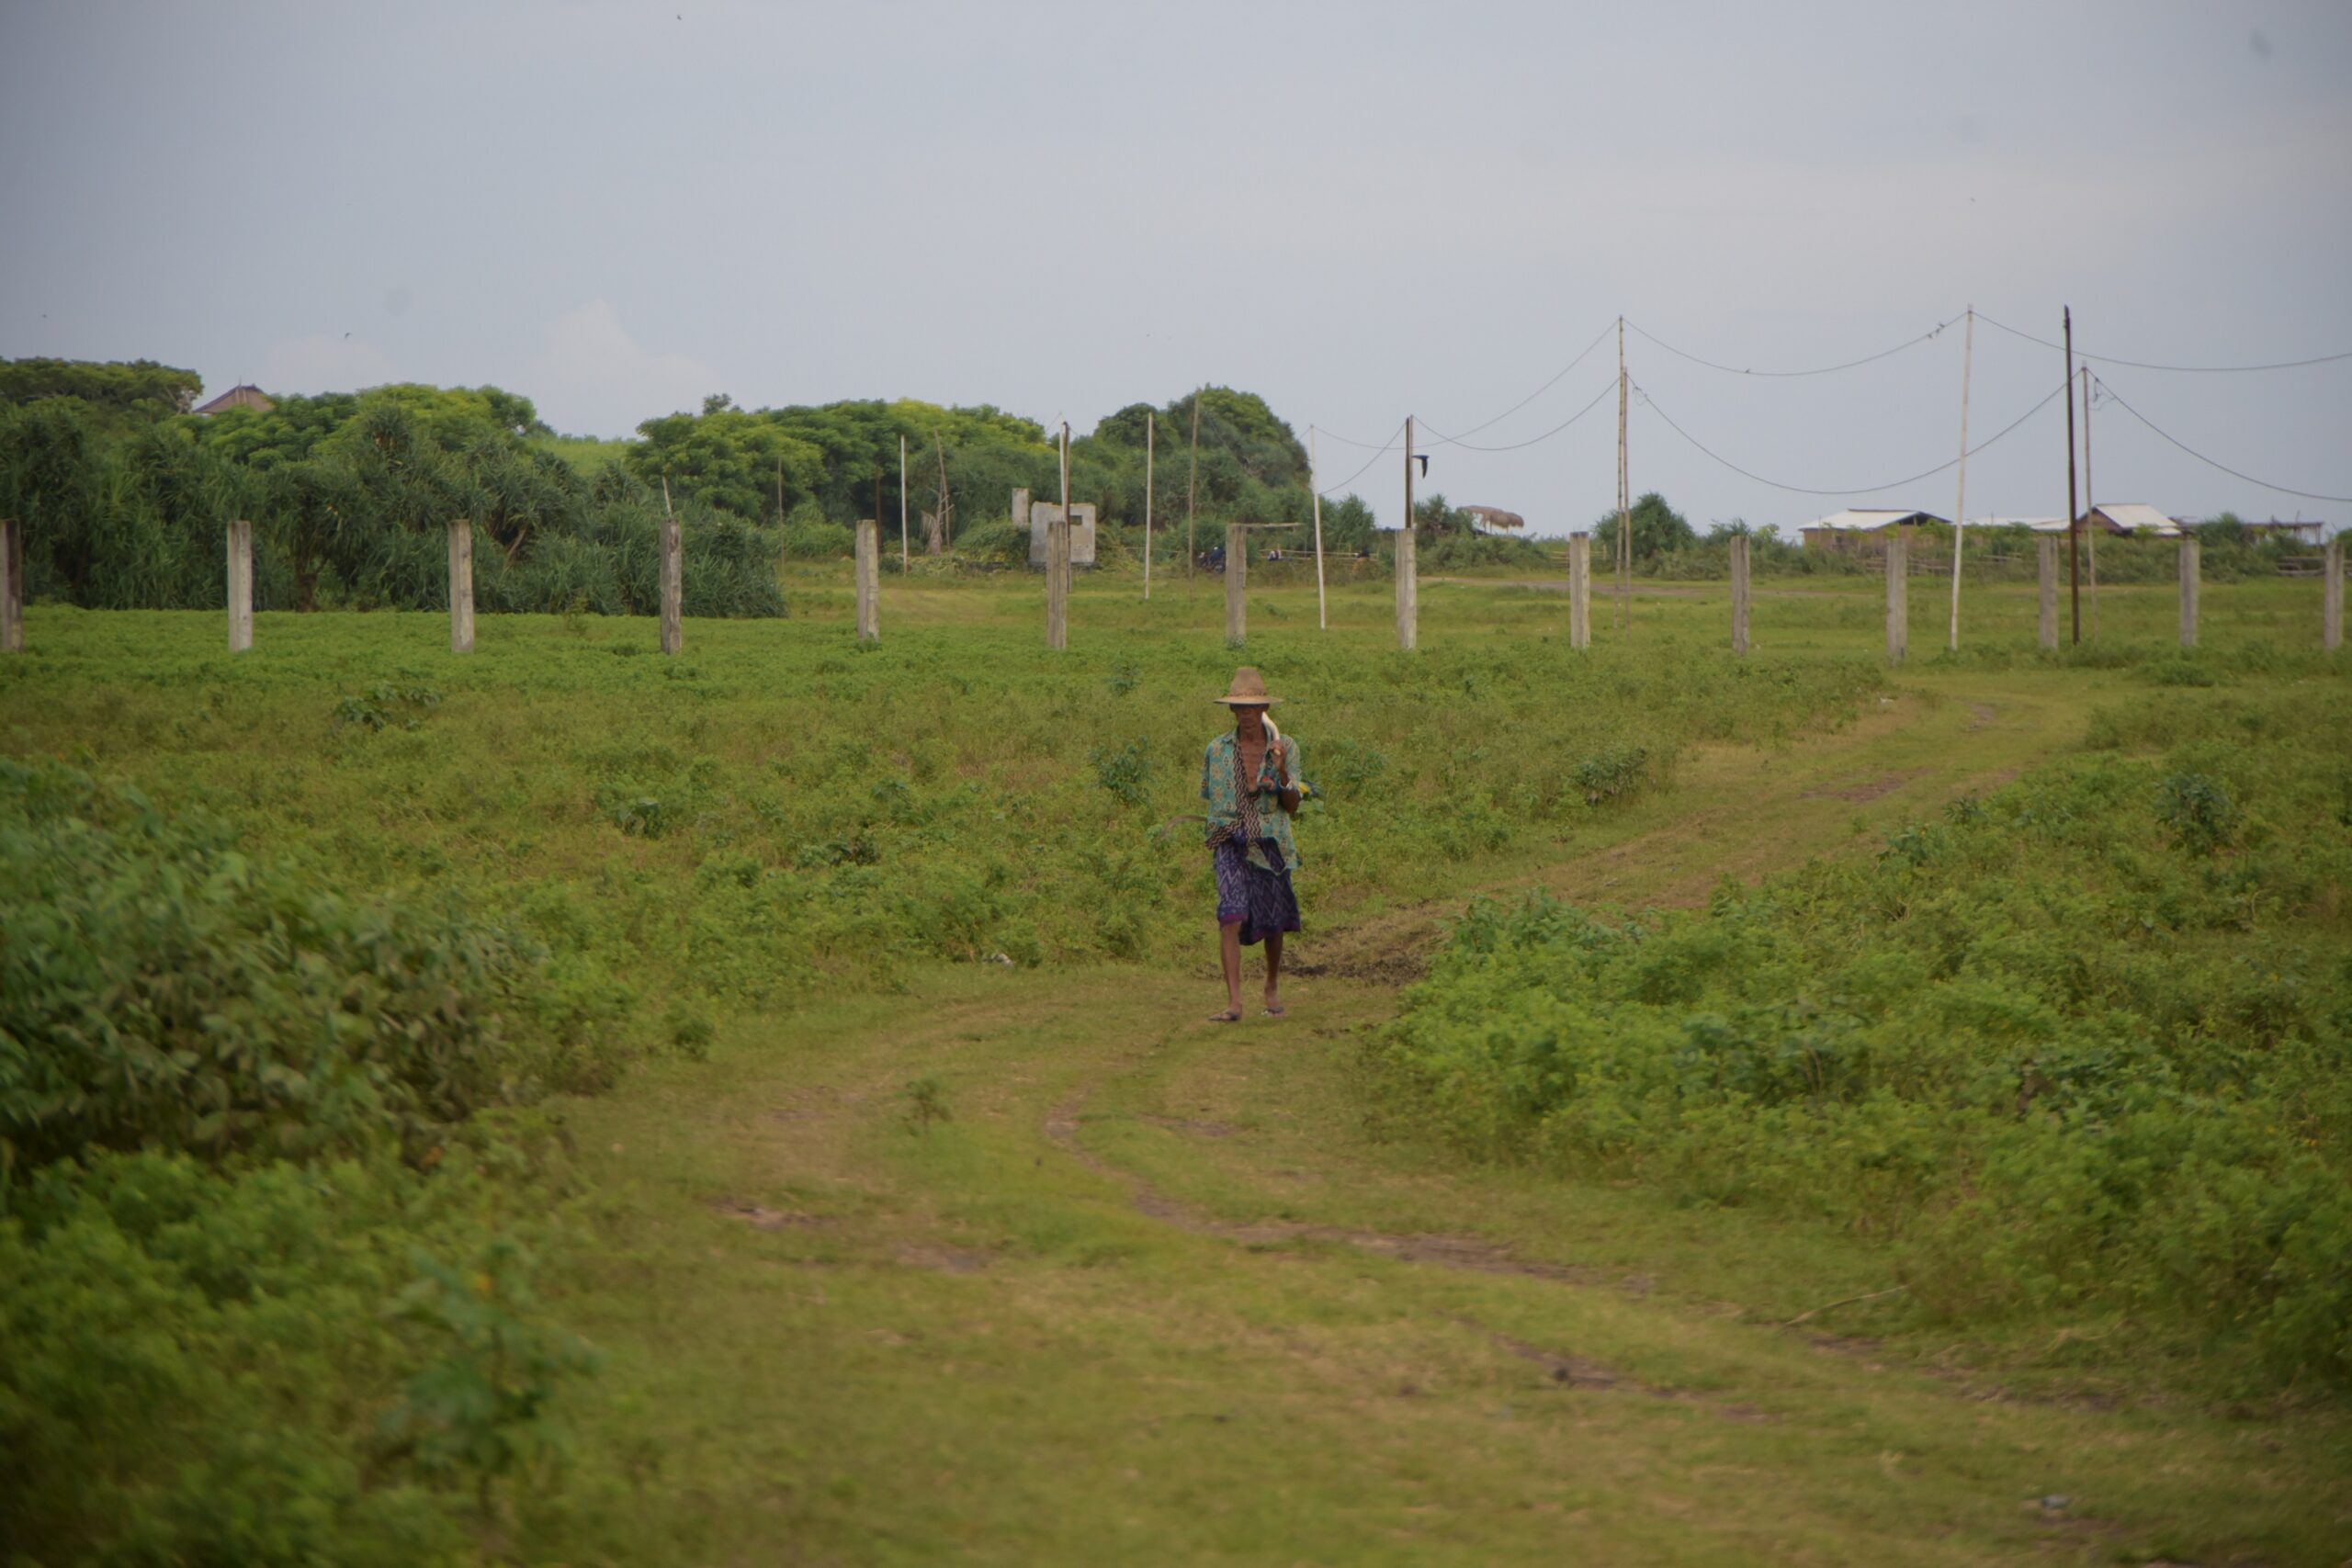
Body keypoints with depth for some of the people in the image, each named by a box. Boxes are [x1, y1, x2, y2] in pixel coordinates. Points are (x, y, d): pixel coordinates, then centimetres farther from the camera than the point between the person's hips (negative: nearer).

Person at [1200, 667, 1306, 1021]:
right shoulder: (1217, 750, 2)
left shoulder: (1285, 747, 0)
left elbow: (1293, 806, -5)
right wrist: (1220, 824, 5)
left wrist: (1282, 774, -19)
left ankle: (1273, 986, 39)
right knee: (1232, 916, -19)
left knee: (1272, 923, 13)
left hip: (1271, 845, 1)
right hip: (1231, 845, -1)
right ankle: (1233, 1002, -24)